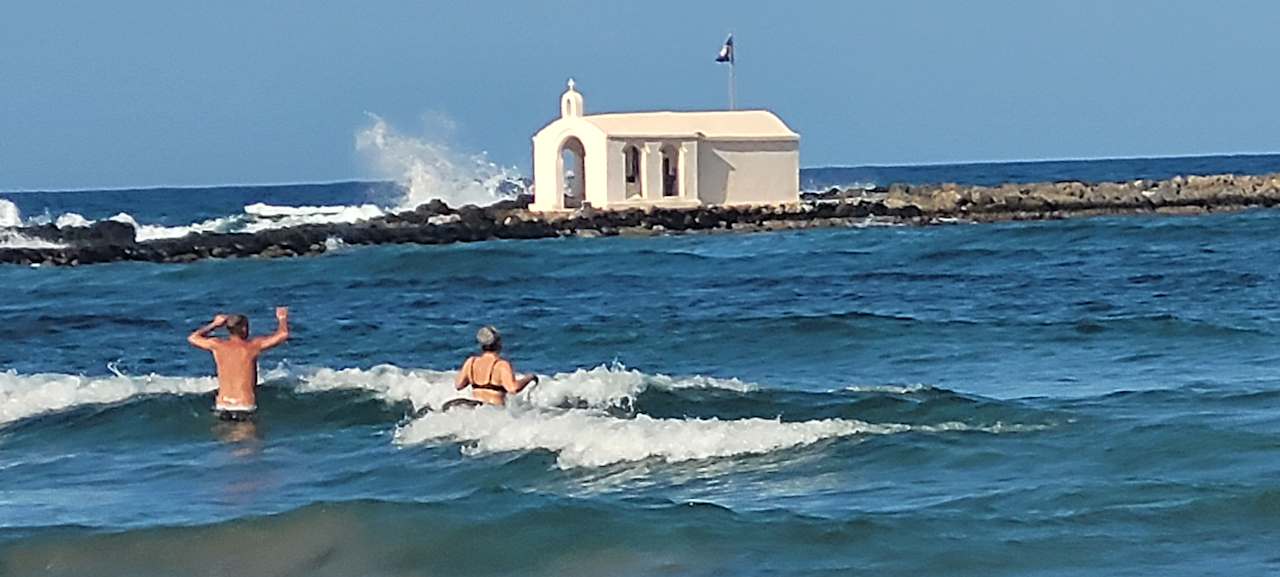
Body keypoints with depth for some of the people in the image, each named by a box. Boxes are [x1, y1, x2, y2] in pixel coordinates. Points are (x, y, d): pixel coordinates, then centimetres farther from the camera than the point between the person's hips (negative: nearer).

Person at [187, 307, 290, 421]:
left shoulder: (217, 345, 2)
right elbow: (283, 335, 1)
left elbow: (192, 338, 21)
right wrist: (282, 318, 21)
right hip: (246, 408, -3)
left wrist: (214, 325, 30)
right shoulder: (253, 346, -4)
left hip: (222, 407, 3)